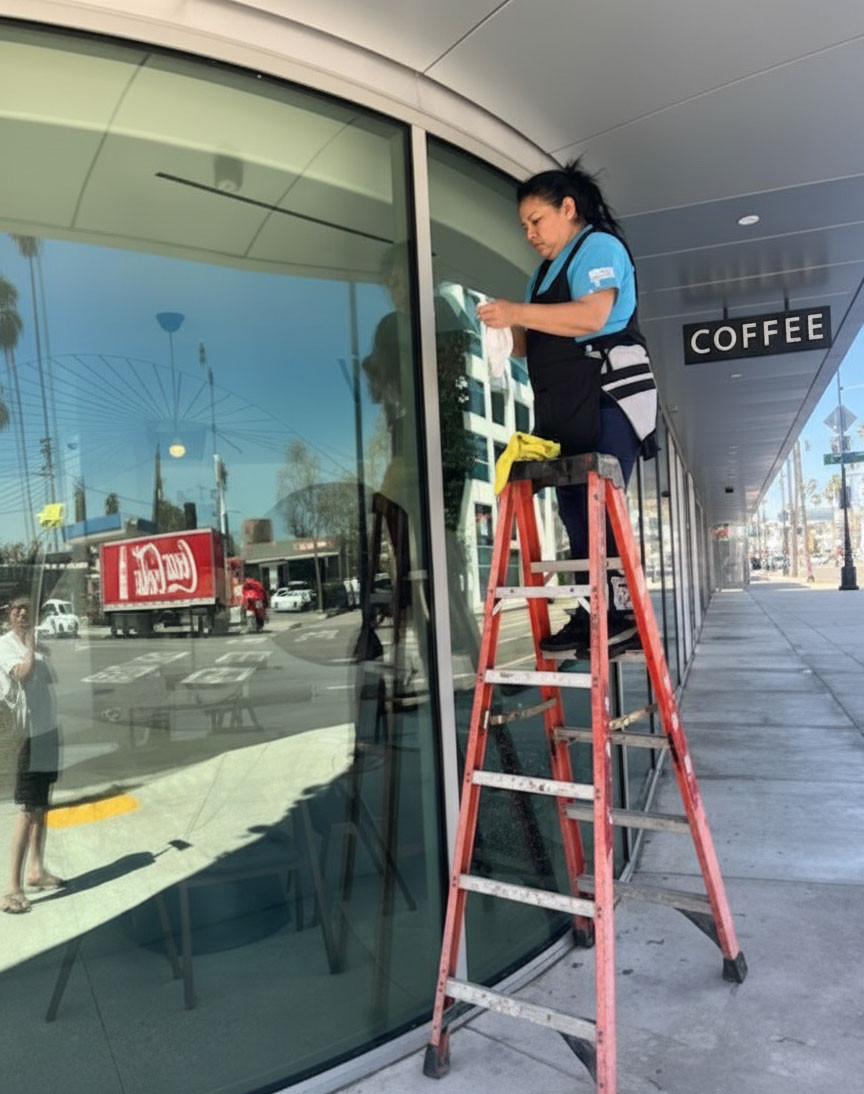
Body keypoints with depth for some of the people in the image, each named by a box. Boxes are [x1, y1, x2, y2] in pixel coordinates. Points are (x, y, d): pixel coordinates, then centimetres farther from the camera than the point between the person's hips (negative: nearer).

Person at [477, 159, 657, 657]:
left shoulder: (599, 246, -1)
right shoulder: (547, 269, 25)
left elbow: (591, 316, -20)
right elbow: (534, 343, 24)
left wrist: (518, 312, -19)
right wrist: (513, 331, 2)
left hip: (608, 398, -9)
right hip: (567, 410, 9)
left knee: (599, 508, -14)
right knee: (575, 511, 4)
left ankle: (625, 616, -9)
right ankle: (590, 614, 7)